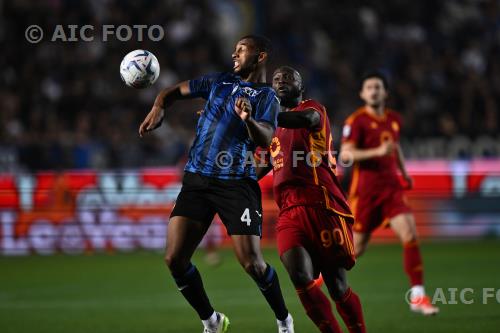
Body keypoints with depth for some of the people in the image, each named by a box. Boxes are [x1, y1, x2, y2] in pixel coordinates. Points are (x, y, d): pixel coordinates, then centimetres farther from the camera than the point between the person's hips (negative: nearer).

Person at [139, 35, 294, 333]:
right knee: (174, 258, -6)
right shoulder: (220, 82, 15)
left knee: (252, 263, -12)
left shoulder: (266, 97, -1)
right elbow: (174, 92, 22)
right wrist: (159, 108, 0)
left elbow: (266, 140, -19)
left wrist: (248, 119, -39)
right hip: (197, 181, 5)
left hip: (237, 185, -5)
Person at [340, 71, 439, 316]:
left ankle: (417, 296, -13)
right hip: (365, 191, -4)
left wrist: (404, 172, 20)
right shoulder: (357, 121, -8)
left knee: (410, 235, -15)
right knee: (356, 249, 4)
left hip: (391, 188, 4)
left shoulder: (394, 120, 10)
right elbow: (345, 155, -18)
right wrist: (377, 152, -28)